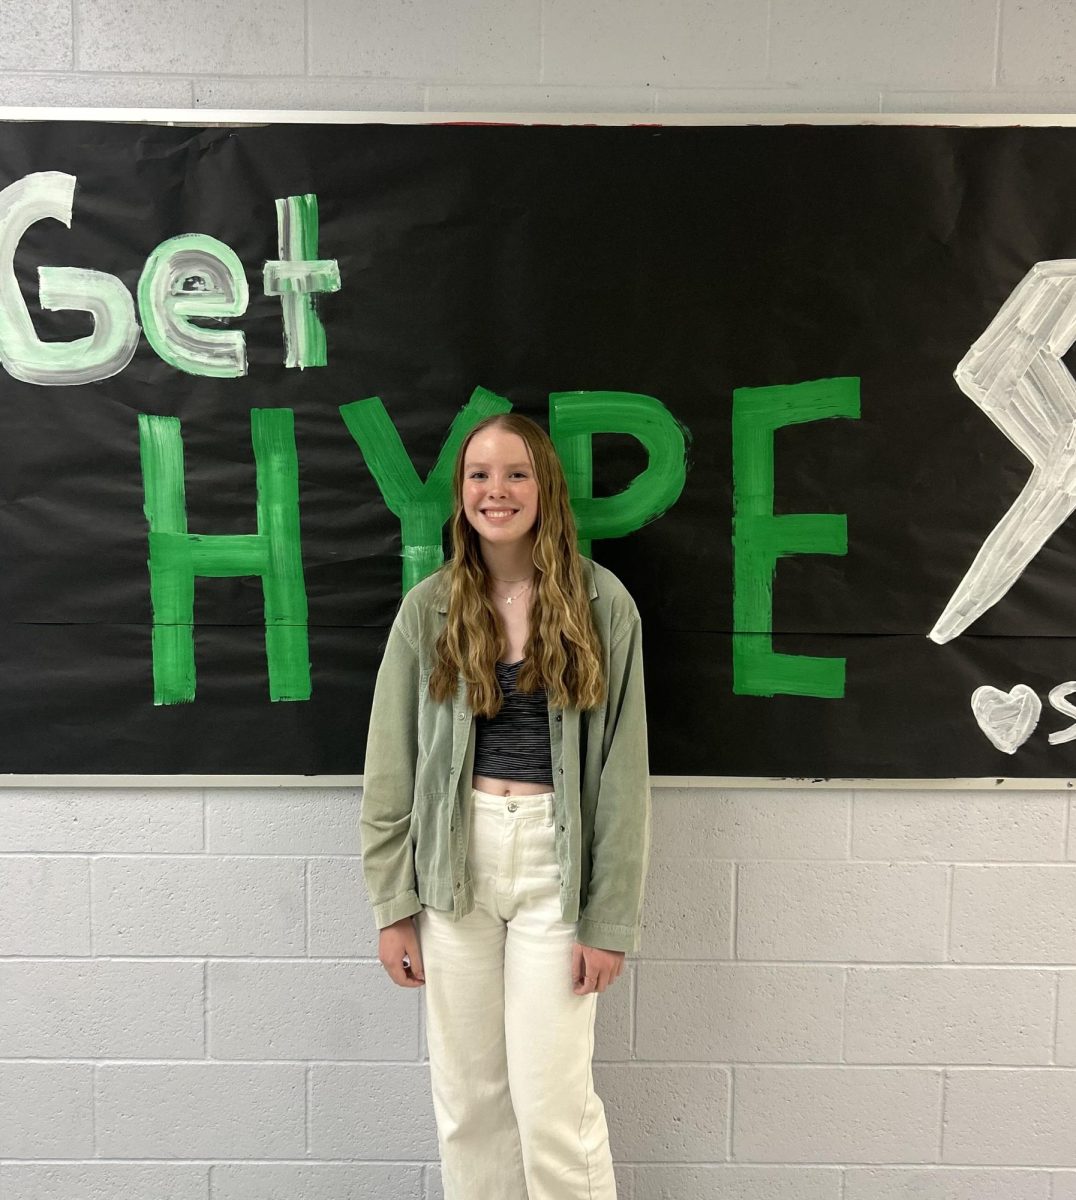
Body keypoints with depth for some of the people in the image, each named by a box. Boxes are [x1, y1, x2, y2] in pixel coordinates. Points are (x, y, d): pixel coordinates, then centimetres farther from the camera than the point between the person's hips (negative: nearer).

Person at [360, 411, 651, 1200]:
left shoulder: (602, 603, -5)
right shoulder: (430, 607, 1)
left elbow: (623, 769, -4)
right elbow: (391, 763, 3)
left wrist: (613, 919, -6)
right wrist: (392, 904, 1)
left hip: (556, 860, -2)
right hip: (455, 859, 2)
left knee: (553, 1101, 3)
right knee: (467, 1093, 14)